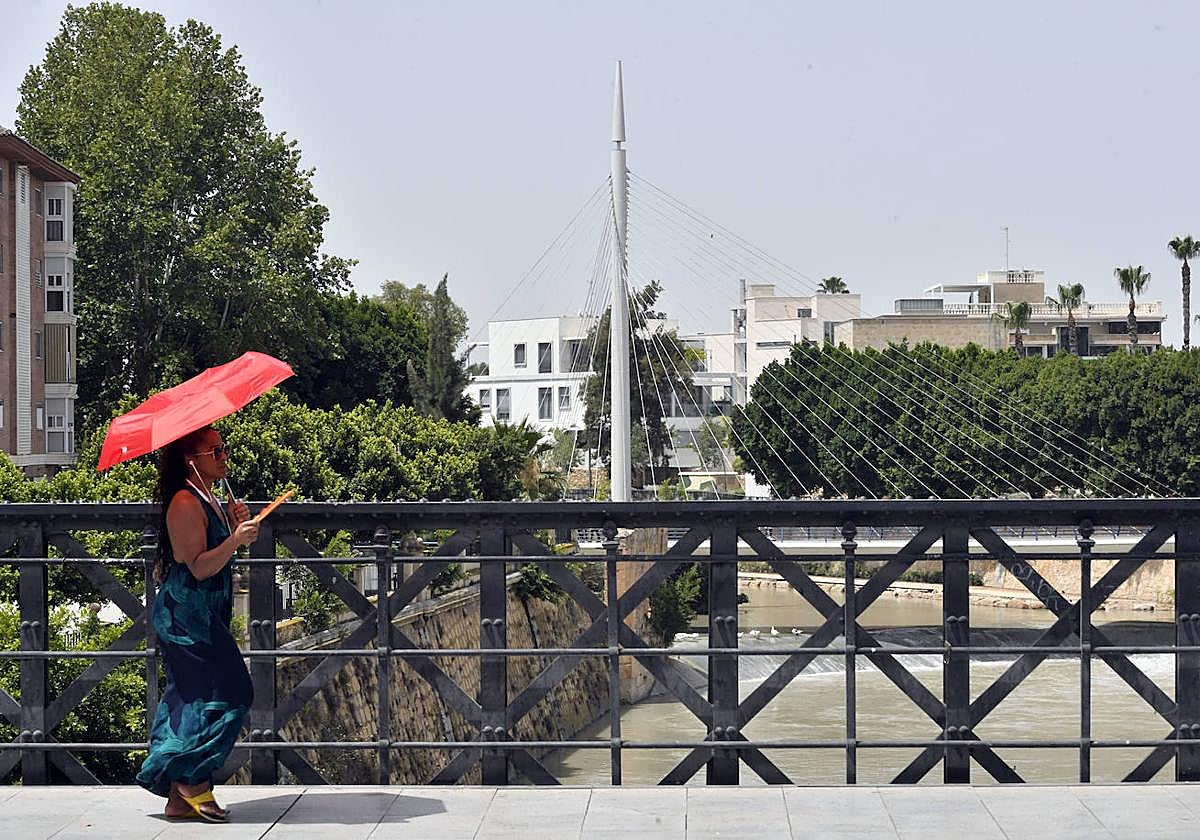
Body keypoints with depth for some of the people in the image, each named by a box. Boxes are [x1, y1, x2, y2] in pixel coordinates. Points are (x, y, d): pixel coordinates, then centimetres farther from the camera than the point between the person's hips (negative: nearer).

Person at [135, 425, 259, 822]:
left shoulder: (209, 501, 16)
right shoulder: (185, 502, -14)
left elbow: (218, 560, 19)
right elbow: (199, 566, -20)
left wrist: (235, 524, 5)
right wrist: (236, 539, -31)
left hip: (203, 615, 10)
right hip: (187, 614, -10)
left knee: (191, 698, 9)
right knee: (229, 692, -11)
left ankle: (180, 796, 12)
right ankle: (193, 780, -6)